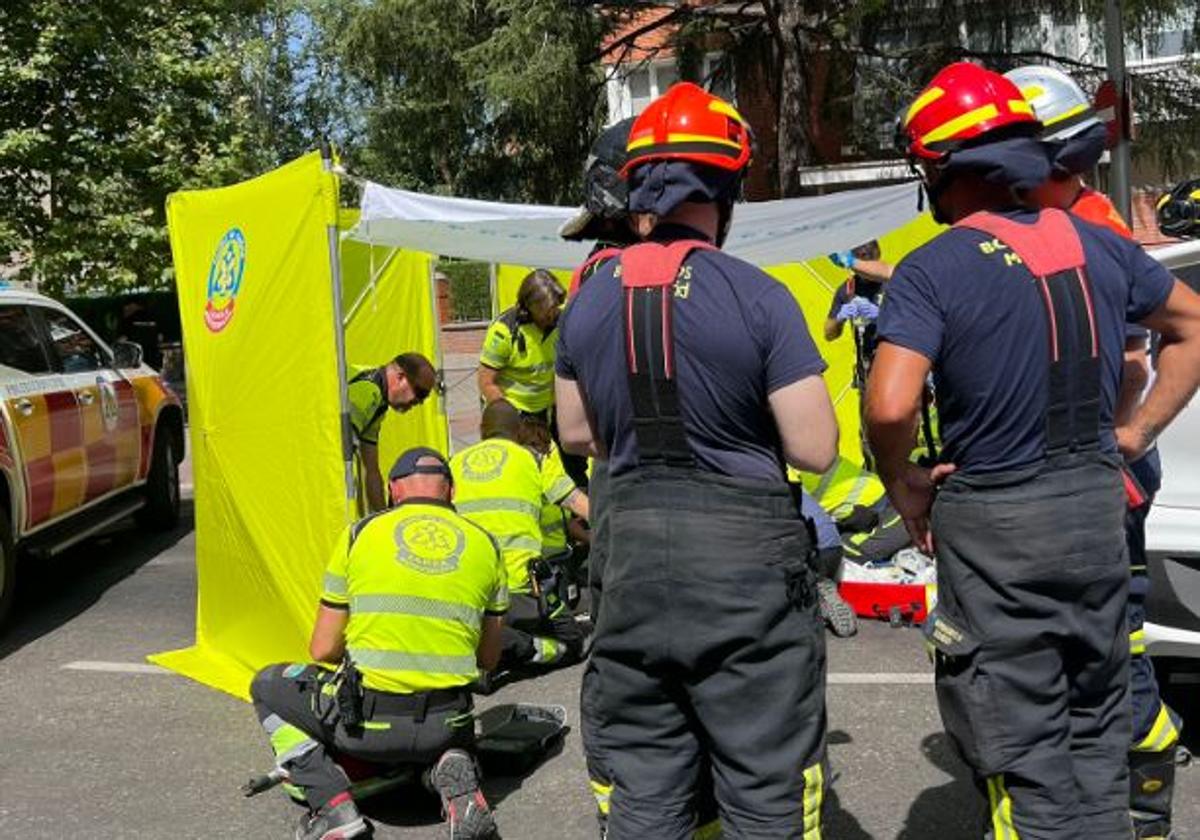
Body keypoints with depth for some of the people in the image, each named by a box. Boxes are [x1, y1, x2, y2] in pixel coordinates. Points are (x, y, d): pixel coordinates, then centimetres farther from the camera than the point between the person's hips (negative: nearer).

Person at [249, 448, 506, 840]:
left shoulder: (360, 534, 1)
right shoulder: (485, 544, 7)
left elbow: (323, 650, 4)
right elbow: (488, 659, 13)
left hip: (368, 720, -3)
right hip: (444, 725, 3)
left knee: (269, 686, 25)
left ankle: (333, 806, 6)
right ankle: (459, 785, 3)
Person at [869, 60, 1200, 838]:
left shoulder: (933, 271, -14)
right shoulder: (1098, 245, 4)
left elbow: (890, 406, -26)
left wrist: (905, 486, -8)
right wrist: (1135, 434, 17)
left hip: (995, 523, -6)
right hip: (1098, 507, 6)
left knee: (1027, 751, 5)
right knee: (1096, 729, 21)